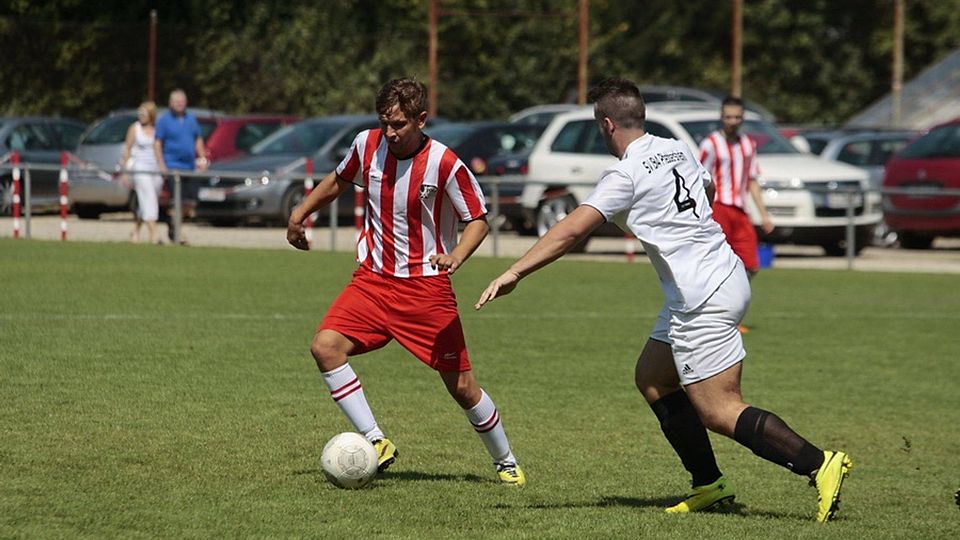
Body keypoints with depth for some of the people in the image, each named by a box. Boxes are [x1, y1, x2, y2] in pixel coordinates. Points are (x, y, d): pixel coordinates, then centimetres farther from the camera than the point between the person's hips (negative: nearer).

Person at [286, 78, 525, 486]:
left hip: (426, 285, -4)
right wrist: (300, 213, 14)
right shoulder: (367, 145, -4)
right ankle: (376, 442, -14)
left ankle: (506, 463, 22)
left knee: (460, 384, 0)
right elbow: (338, 181, 19)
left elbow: (478, 221, -6)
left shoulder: (444, 164, -16)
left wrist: (455, 256, -24)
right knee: (325, 346, -19)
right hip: (373, 279, 4)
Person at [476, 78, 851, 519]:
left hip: (704, 300, -9)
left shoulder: (625, 175, -13)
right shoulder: (677, 150, 10)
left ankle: (819, 465, -14)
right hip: (725, 275, 9)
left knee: (720, 413, -8)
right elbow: (708, 190, 32)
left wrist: (514, 273, -19)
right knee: (652, 378, 18)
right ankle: (709, 486, 18)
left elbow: (570, 230, -19)